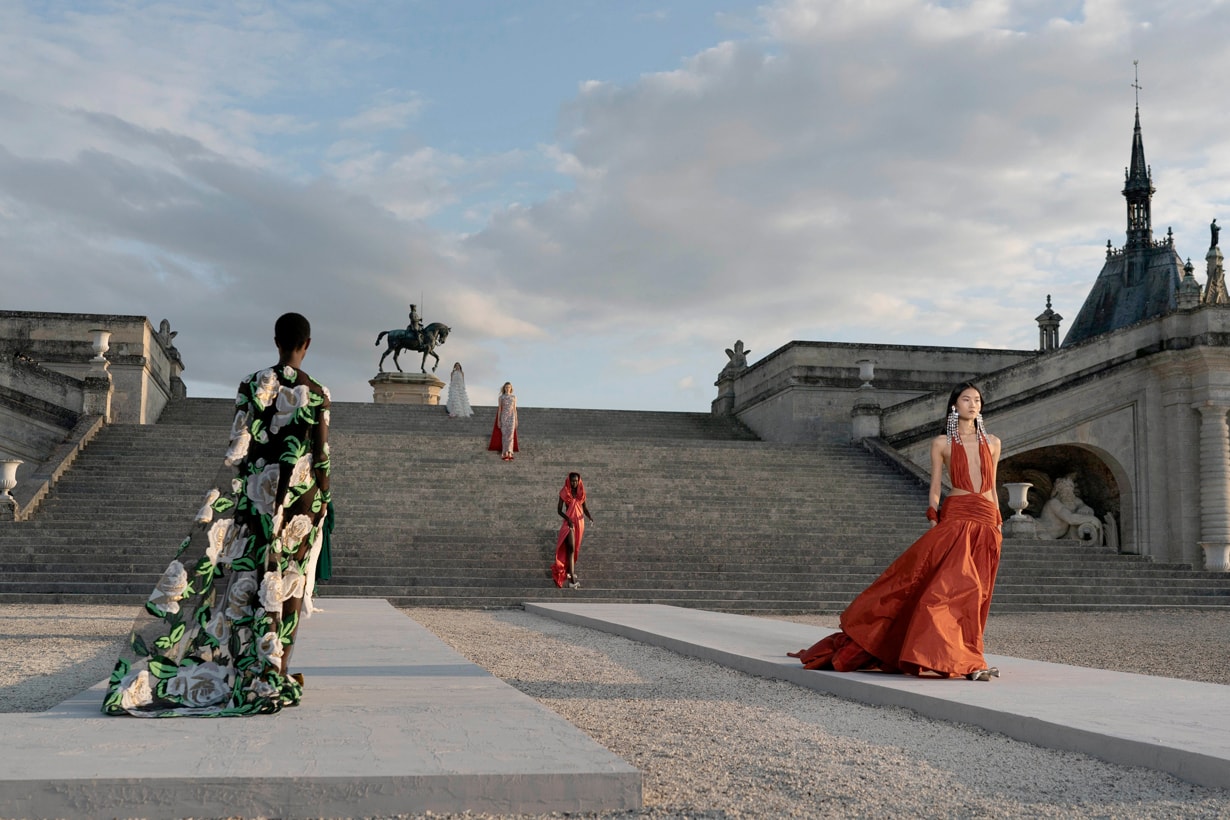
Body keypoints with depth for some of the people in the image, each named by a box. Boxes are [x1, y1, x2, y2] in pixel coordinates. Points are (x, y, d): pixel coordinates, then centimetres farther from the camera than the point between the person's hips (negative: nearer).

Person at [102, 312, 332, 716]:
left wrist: (224, 500, 5)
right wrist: (324, 499, 5)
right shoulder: (315, 394, -4)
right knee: (291, 581, 3)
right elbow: (320, 455, -5)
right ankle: (278, 674, 5)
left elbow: (237, 451, 0)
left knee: (253, 576, 6)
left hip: (258, 493, 2)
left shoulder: (252, 386, 1)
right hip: (302, 498, -1)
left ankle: (252, 671, 8)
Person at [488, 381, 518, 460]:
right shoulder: (501, 397, 3)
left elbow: (514, 409, 8)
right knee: (505, 435, -2)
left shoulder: (514, 397, 6)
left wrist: (516, 420, 5)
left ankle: (509, 453, -13)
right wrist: (498, 421, 1)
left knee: (511, 435, -10)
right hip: (503, 417, -1)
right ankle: (505, 454, 6)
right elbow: (499, 409, 5)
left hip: (511, 417, 1)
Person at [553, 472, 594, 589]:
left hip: (580, 522, 5)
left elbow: (584, 507, 9)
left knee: (576, 549, 15)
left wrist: (589, 516, -12)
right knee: (570, 549, -14)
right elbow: (559, 510, -6)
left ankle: (570, 571, 33)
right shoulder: (564, 493, -7)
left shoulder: (581, 492, 5)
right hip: (569, 522, -5)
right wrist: (568, 519, -20)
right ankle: (572, 581, -21)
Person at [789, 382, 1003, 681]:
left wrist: (998, 527, 11)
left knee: (973, 593, 2)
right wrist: (935, 525, -6)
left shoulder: (992, 443, 15)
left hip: (986, 523, 4)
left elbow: (992, 488, 17)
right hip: (955, 517, -3)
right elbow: (934, 489, 4)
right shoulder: (941, 443, 6)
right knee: (952, 584, -16)